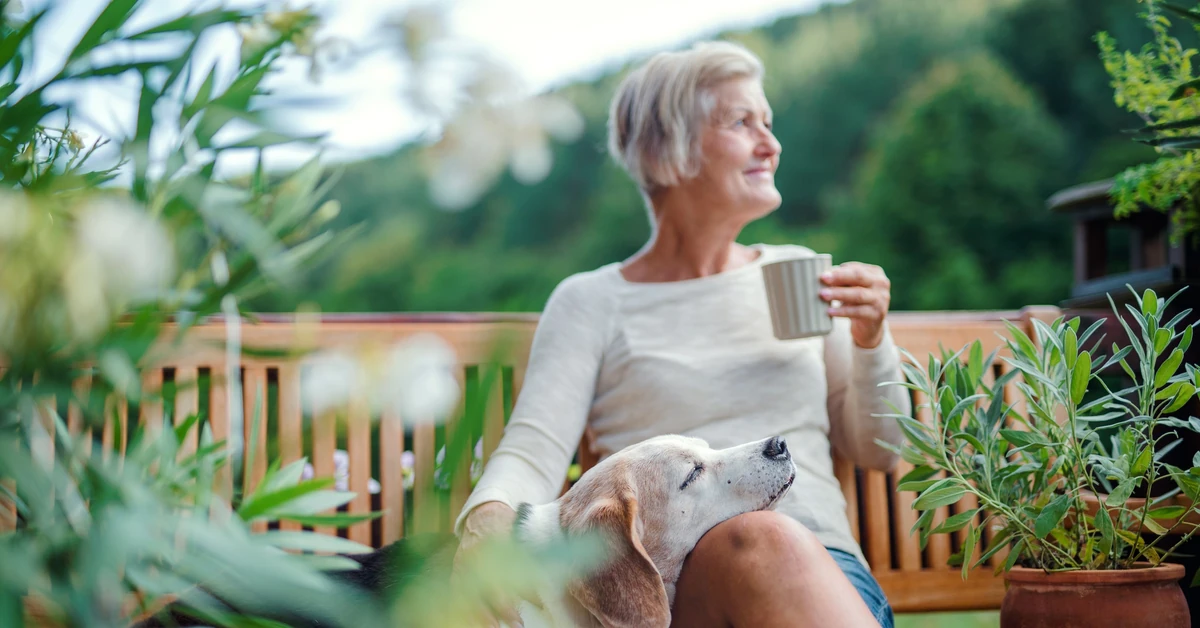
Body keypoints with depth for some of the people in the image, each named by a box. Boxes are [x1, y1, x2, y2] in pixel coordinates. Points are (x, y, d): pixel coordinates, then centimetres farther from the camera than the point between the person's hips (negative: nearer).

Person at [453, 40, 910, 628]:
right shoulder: (591, 303, 12)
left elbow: (877, 451, 25)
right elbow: (531, 454, -2)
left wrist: (870, 341, 7)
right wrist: (489, 518, -25)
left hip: (830, 573, 2)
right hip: (673, 580, -2)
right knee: (759, 537, -39)